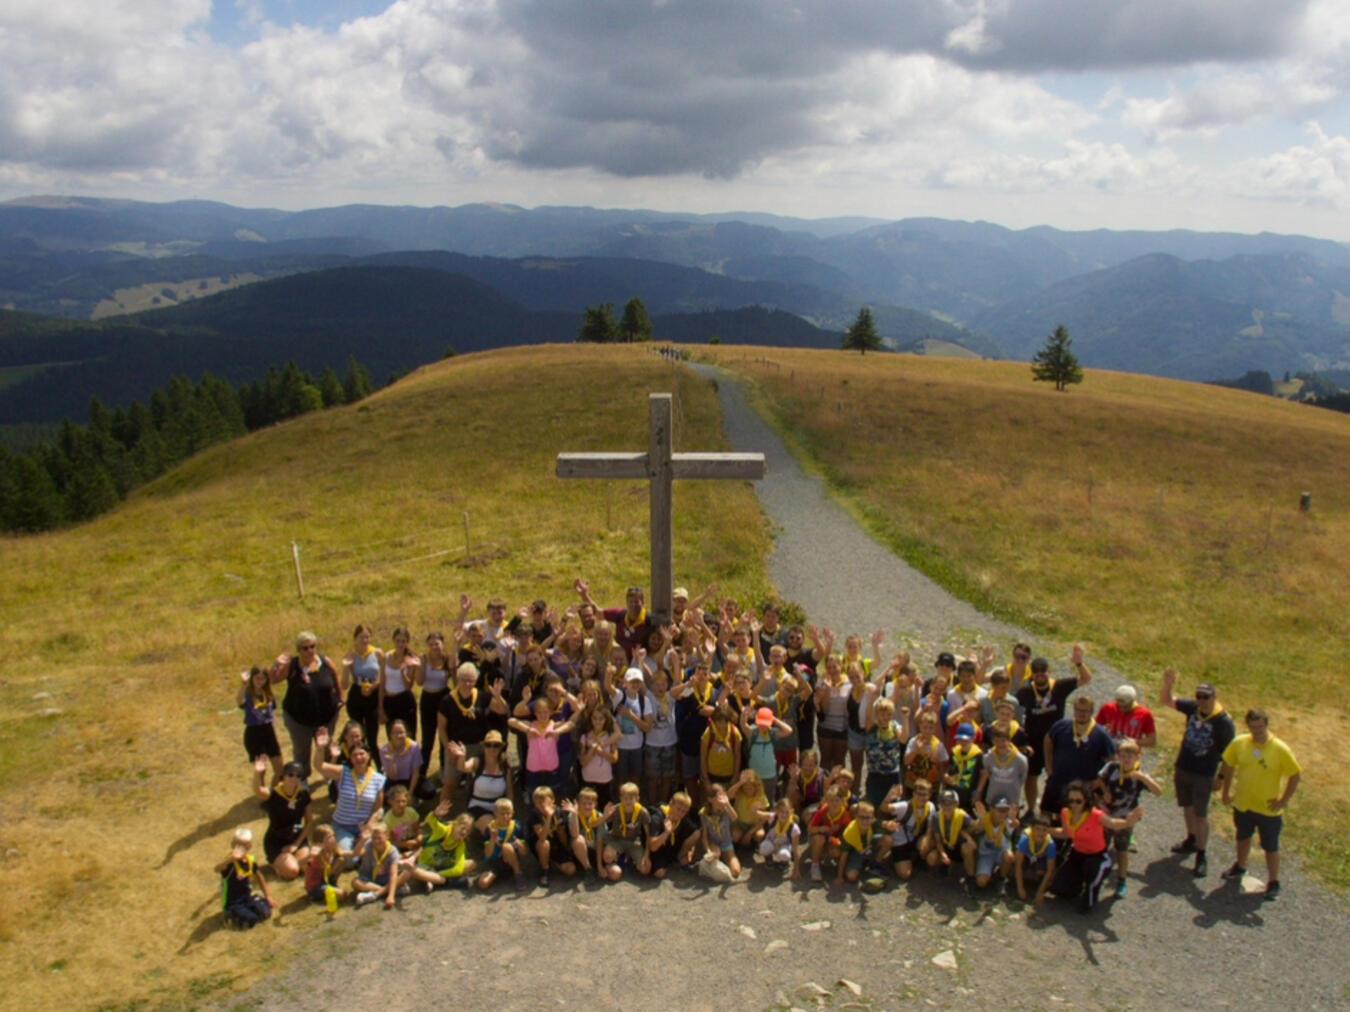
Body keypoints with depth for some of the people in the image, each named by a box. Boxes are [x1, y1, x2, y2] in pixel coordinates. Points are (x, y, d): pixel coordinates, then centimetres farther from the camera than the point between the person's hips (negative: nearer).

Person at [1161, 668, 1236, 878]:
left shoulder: (1224, 722, -19)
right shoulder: (1192, 708, -6)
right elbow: (1167, 701, 2)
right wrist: (1168, 685, -18)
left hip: (1203, 774, -5)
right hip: (1182, 768, 5)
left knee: (1200, 815, 2)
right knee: (1187, 807, 21)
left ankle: (1201, 857, 13)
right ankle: (1192, 840, 42)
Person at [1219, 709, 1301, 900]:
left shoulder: (1280, 749, -21)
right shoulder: (1239, 743, -12)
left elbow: (1296, 775, -12)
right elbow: (1228, 766, 3)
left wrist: (1284, 801, -13)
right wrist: (1226, 792, 5)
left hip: (1268, 809, -3)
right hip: (1242, 804, 4)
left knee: (1271, 847, 10)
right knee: (1243, 837, 25)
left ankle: (1273, 882, 29)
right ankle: (1240, 867, 48)